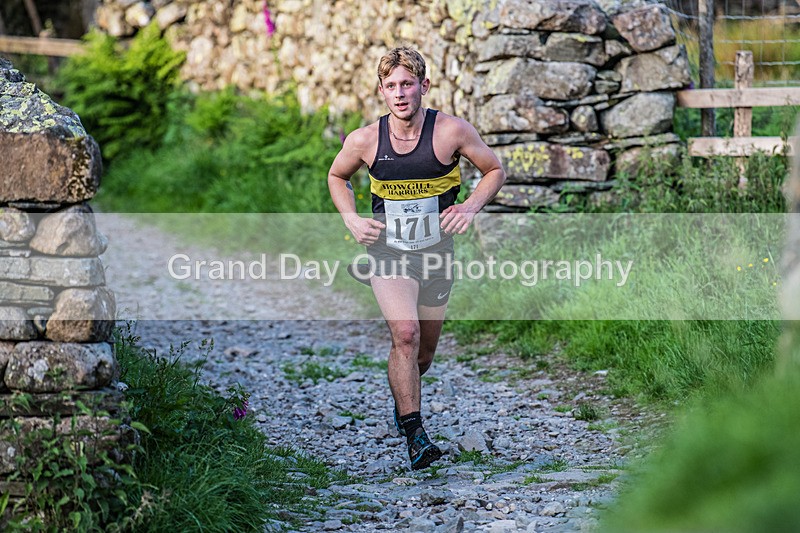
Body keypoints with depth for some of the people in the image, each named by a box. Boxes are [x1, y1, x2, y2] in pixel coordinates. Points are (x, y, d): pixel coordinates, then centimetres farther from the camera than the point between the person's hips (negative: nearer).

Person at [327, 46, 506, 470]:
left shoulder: (451, 132, -13)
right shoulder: (364, 140, -10)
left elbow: (495, 170, 1)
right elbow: (336, 176, 11)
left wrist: (471, 207, -14)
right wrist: (352, 220, -4)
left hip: (437, 252, 1)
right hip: (387, 251, -1)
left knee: (423, 352, 13)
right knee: (405, 333, -24)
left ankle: (402, 399, 47)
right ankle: (413, 433, -15)